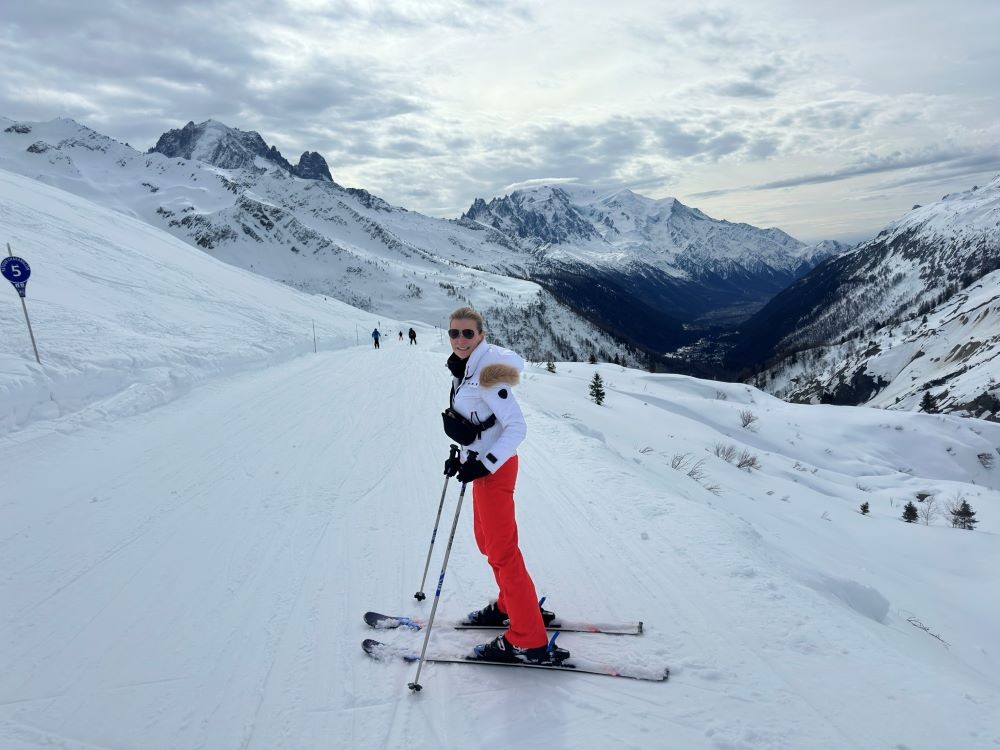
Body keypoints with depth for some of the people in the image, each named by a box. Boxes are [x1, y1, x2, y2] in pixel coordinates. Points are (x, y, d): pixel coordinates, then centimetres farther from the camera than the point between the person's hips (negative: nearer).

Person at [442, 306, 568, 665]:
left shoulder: (486, 374, -21)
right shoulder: (465, 369, 7)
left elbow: (517, 428, -22)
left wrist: (483, 464, -26)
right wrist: (464, 455, 10)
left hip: (494, 467, -10)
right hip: (483, 461, 10)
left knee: (501, 550, -5)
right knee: (487, 539, 21)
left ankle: (529, 641, 4)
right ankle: (511, 605, 39)